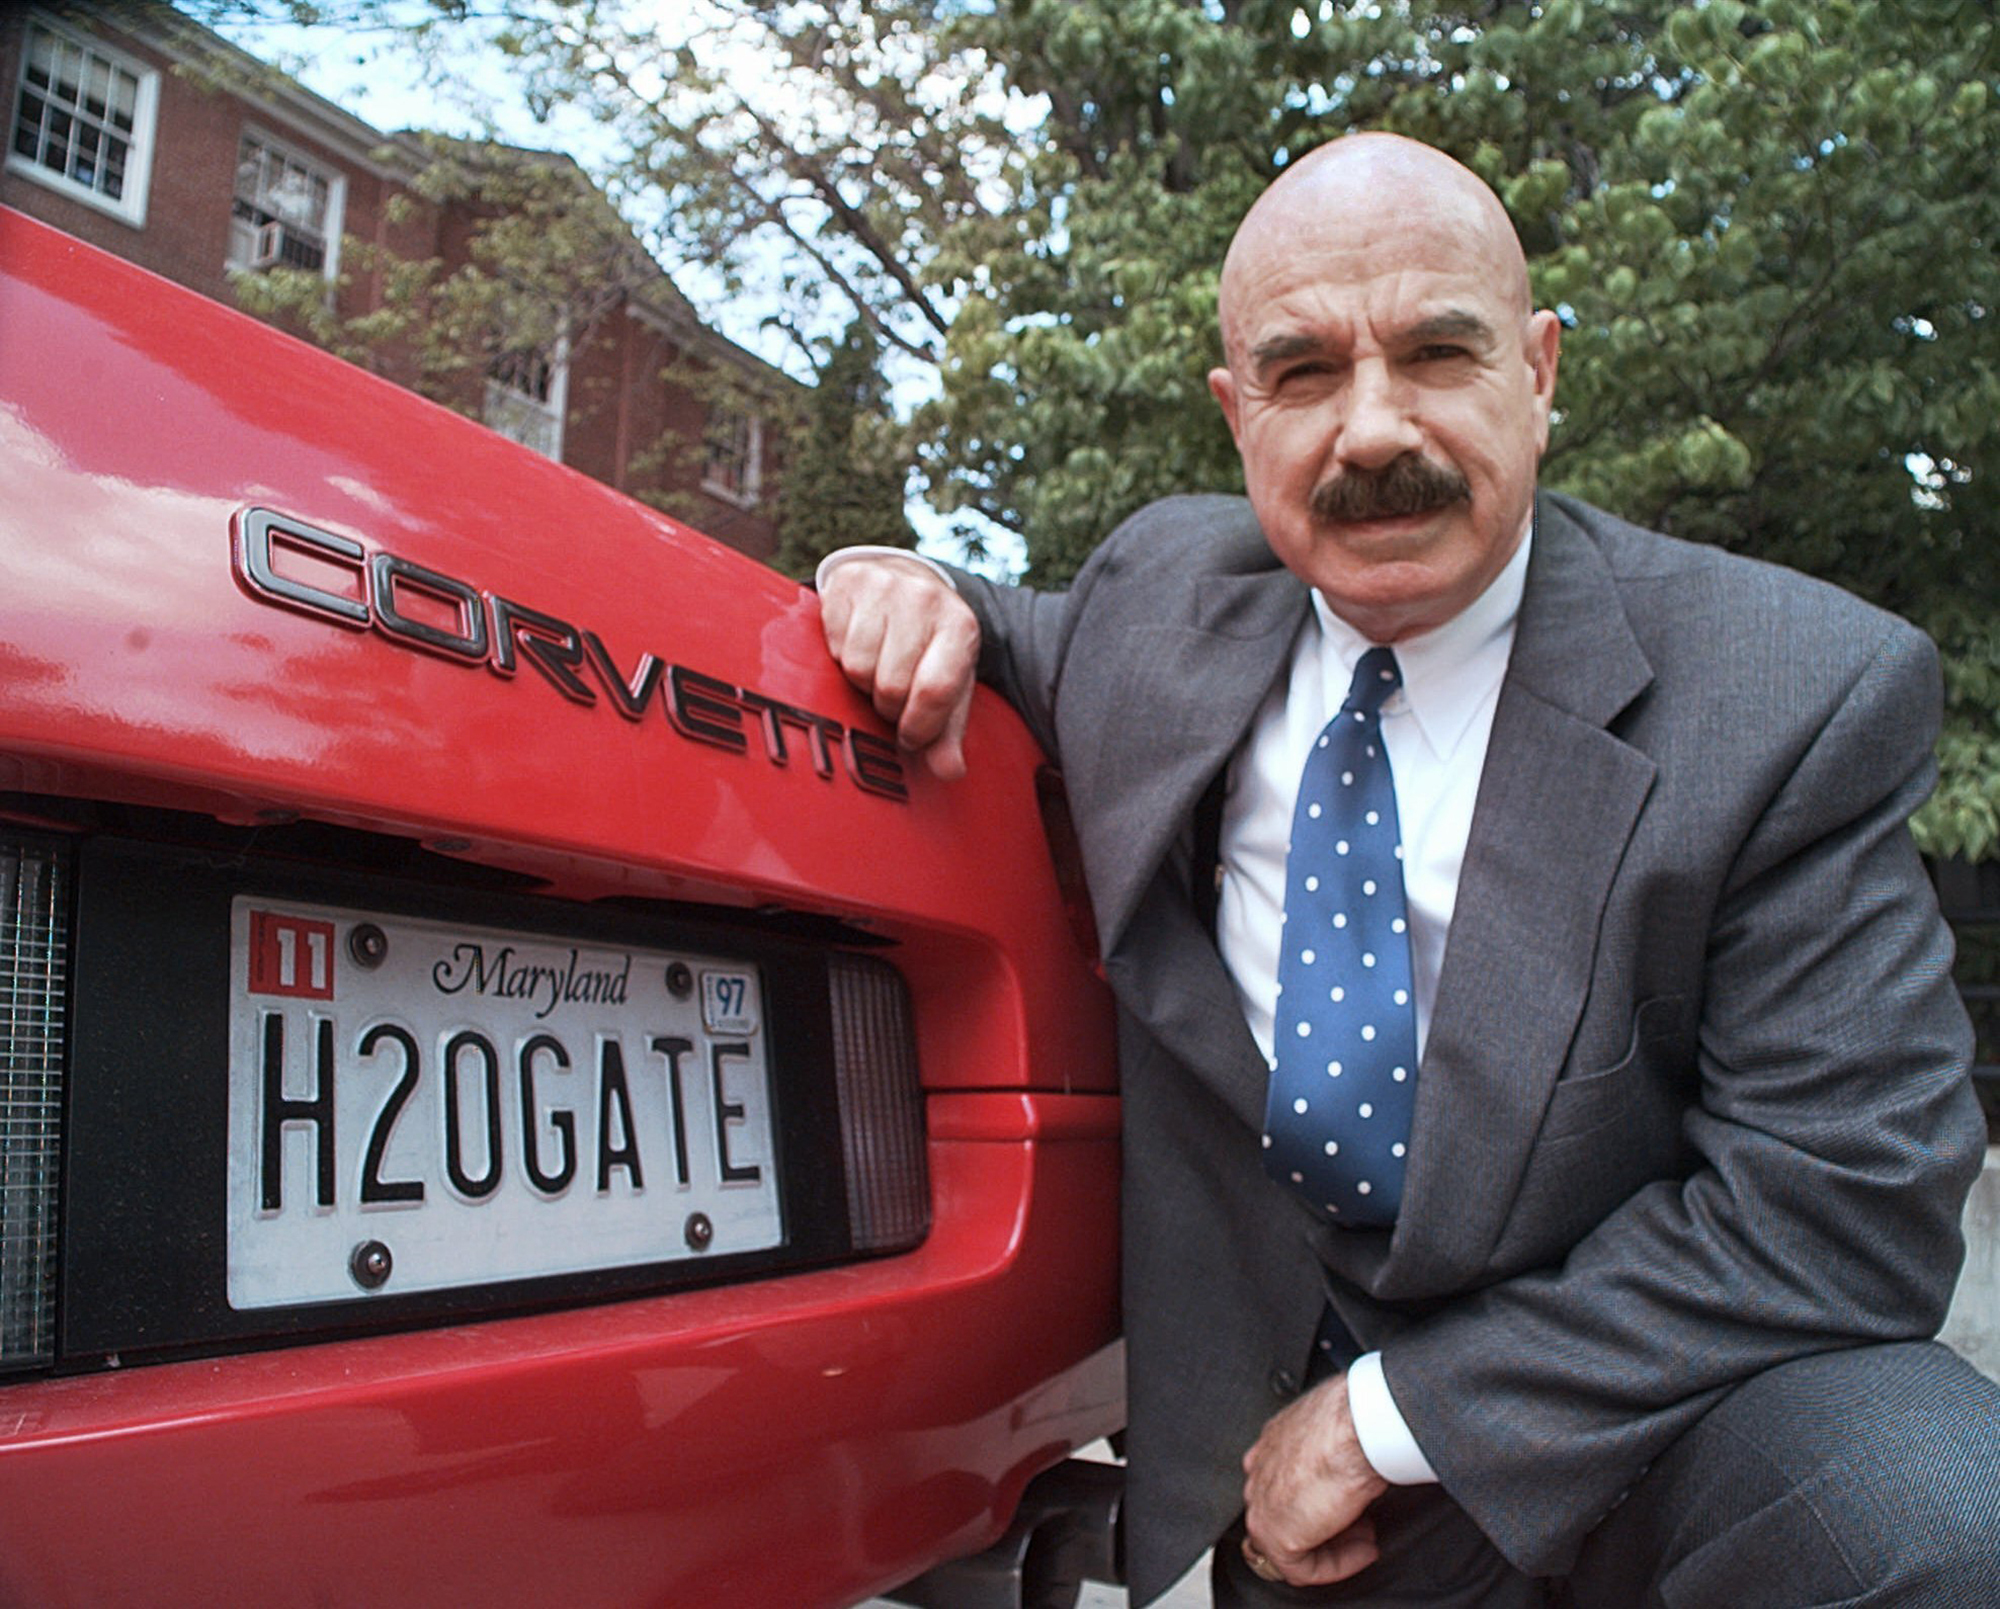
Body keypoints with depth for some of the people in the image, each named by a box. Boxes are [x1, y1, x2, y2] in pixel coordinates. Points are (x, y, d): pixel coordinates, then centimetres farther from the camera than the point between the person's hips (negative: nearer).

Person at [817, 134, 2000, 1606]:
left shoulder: (1799, 696, -16)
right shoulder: (1171, 589, -3)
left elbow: (1842, 1202, -18)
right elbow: (1041, 653, 19)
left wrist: (1390, 1415, -18)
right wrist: (922, 600, -7)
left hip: (1665, 1395, -2)